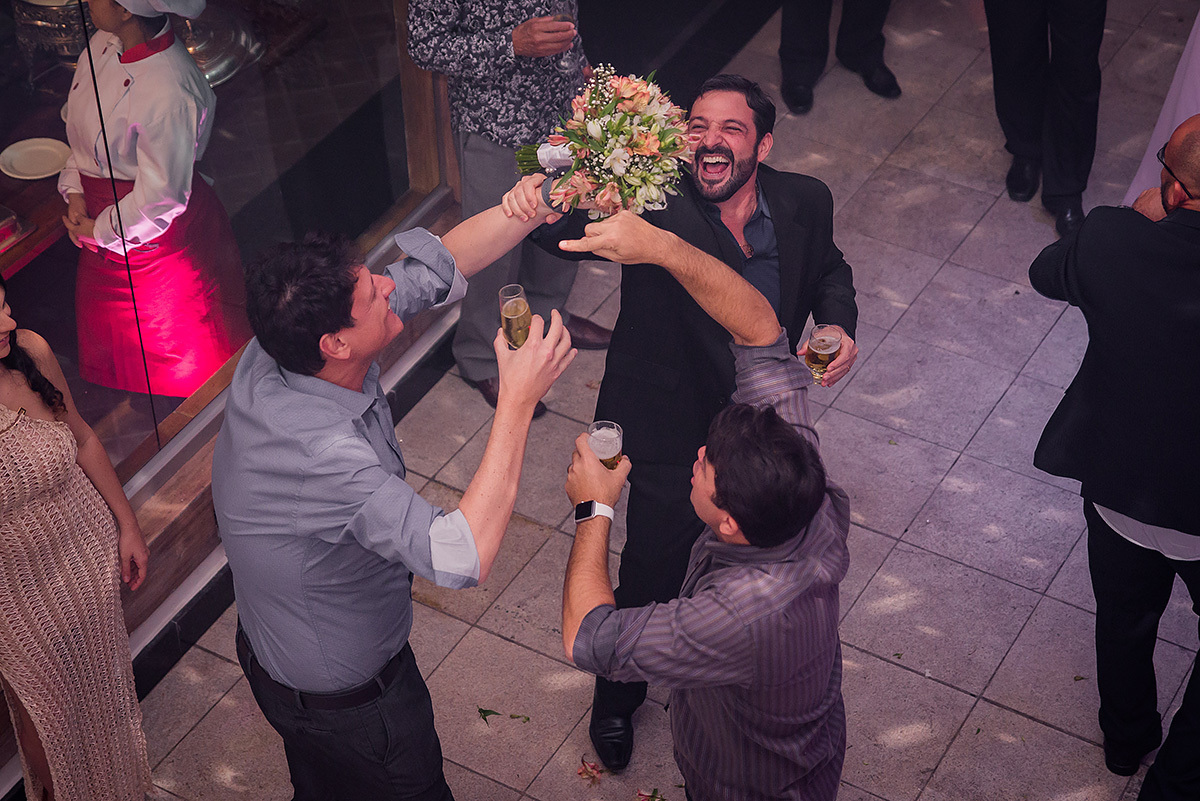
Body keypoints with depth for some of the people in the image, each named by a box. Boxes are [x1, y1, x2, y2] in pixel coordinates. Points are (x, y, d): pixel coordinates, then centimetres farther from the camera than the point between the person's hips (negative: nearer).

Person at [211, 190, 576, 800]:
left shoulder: (275, 353, -18)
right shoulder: (322, 453, -43)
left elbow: (437, 263, -10)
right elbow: (462, 558, -47)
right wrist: (517, 401, -44)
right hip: (345, 701, -7)